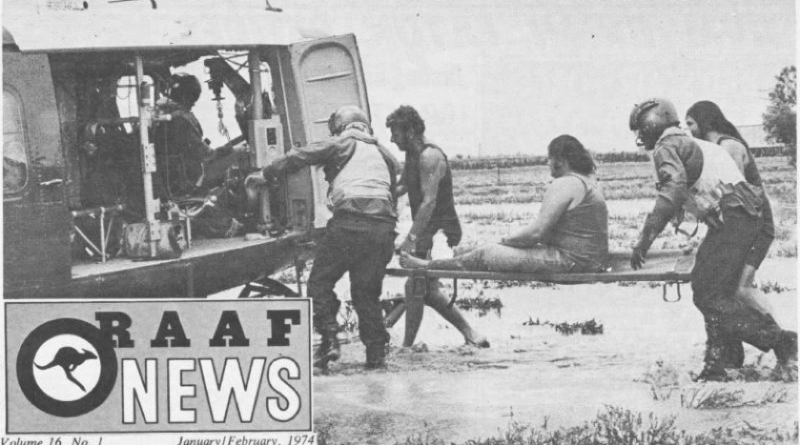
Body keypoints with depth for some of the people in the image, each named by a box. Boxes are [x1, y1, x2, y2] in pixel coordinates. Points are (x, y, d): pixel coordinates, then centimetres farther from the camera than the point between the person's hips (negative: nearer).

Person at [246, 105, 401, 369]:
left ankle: (329, 340, -6)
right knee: (367, 290, 13)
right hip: (384, 226, 5)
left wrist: (265, 175, 18)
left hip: (350, 221, -5)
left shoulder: (342, 144, 11)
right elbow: (397, 177, 25)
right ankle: (377, 352, 7)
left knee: (320, 281, 7)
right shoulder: (383, 153, 26)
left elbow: (299, 156, 9)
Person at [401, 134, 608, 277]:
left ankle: (428, 266, 12)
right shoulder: (587, 182, 19)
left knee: (486, 253, -2)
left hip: (571, 260, -10)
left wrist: (505, 241, -2)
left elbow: (537, 231, -19)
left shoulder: (564, 185, -14)